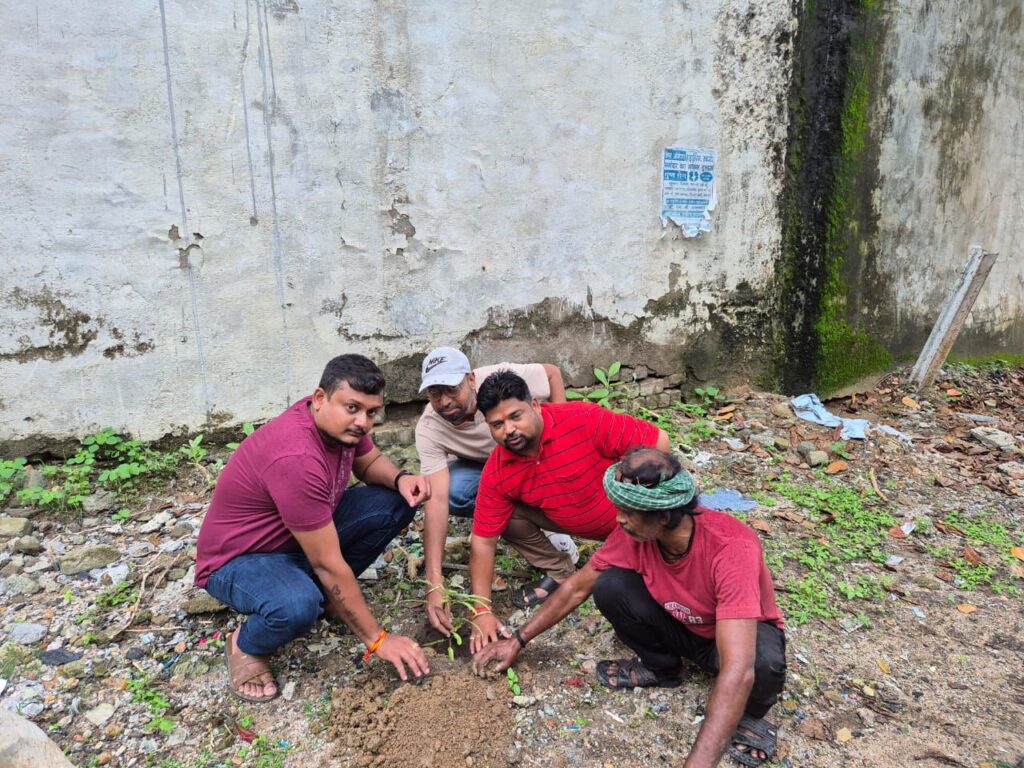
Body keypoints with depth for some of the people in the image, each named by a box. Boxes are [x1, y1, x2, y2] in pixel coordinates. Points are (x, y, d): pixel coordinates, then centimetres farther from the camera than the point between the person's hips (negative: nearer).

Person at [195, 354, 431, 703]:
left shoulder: (339, 421, -13)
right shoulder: (297, 459, -36)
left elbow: (370, 462, 9)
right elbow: (329, 565, -31)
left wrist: (401, 478, -17)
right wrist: (377, 640, -23)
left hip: (306, 535, 8)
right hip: (239, 559, -8)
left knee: (396, 501, -8)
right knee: (297, 606, -40)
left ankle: (326, 595, 8)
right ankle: (246, 645, -3)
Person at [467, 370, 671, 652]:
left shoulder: (584, 420, -32)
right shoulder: (496, 474, -19)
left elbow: (658, 441, -26)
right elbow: (483, 541, -15)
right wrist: (482, 611, -22)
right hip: (571, 523, 4)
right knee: (509, 514, -14)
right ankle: (560, 573, 6)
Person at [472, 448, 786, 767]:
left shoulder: (731, 549, -39)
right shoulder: (633, 533, -23)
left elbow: (738, 671, -45)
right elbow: (577, 588, -7)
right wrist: (518, 640, -5)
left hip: (740, 632, -4)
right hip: (681, 626, 4)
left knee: (763, 662, -40)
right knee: (610, 587, -21)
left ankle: (747, 716, -3)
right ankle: (661, 668, 6)